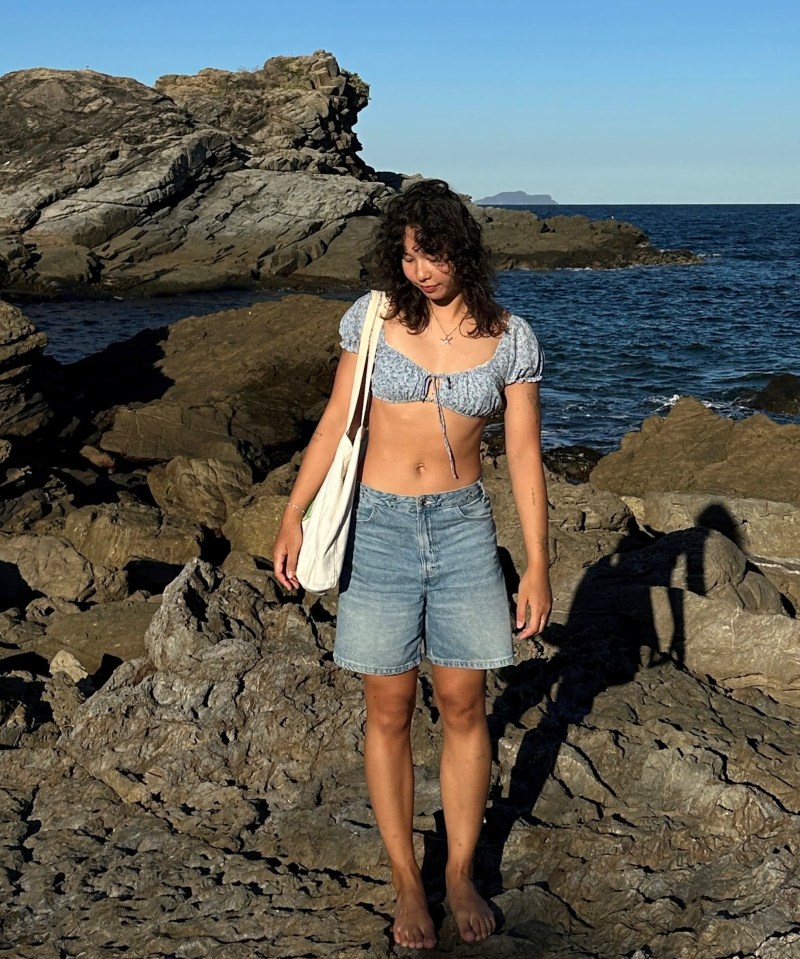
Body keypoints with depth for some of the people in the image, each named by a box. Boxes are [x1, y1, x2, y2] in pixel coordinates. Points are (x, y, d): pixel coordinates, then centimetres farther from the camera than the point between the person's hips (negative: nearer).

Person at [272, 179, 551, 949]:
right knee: (389, 711, 6)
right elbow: (336, 423, 3)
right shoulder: (372, 318, -3)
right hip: (379, 526, 0)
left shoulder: (509, 338, -2)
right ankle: (407, 883, 20)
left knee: (464, 706, 7)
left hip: (462, 525, 1)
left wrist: (538, 565, -2)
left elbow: (524, 456, 0)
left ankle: (461, 875, 24)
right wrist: (294, 516, -2)